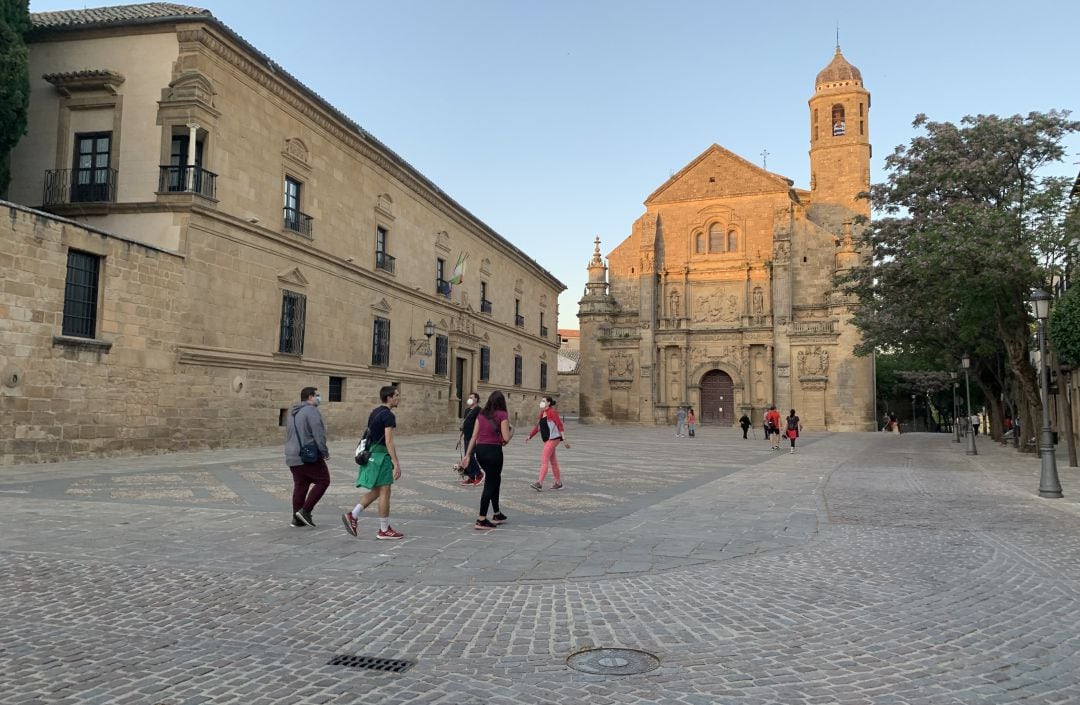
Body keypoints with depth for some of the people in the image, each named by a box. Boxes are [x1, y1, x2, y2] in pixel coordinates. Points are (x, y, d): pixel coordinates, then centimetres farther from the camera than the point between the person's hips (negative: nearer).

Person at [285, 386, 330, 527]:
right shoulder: (311, 410, -12)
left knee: (300, 486, 12)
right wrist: (325, 451, -10)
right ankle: (306, 511, -5)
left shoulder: (293, 413, 18)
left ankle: (297, 518, 13)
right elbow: (318, 434, -18)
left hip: (292, 457, 9)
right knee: (323, 481, 1)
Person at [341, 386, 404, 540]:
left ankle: (352, 516, 10)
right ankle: (384, 530, 5)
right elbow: (388, 442, -20)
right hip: (380, 455, -9)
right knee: (385, 492, -1)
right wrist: (396, 463, -21)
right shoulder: (388, 415, -15)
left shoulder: (375, 412, 14)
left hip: (371, 453, 9)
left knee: (376, 491, 16)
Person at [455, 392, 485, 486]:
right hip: (466, 437, 8)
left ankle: (479, 474, 3)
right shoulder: (467, 411, 17)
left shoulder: (478, 410, -9)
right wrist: (460, 438, 21)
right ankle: (471, 478, 15)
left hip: (473, 438, -8)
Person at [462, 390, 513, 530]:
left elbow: (474, 436, 9)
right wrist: (512, 429, 9)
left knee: (495, 480, 22)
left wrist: (468, 455, 11)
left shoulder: (481, 415, 11)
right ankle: (481, 521, 1)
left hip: (480, 450, 7)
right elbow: (506, 438, -11)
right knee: (490, 484, 2)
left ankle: (497, 515, 33)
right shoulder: (502, 415, -6)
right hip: (493, 450, -6)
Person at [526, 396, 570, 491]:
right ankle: (558, 483, 22)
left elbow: (560, 426, -14)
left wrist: (564, 439, -20)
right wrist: (529, 436, 5)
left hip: (553, 439, -9)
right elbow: (537, 426, 16)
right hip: (547, 440, 9)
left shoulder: (552, 412, -11)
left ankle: (540, 483, -19)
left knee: (544, 459, -15)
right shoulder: (542, 414, 14)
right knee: (553, 461, 13)